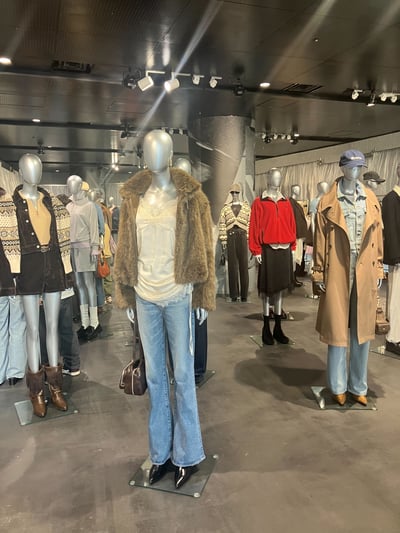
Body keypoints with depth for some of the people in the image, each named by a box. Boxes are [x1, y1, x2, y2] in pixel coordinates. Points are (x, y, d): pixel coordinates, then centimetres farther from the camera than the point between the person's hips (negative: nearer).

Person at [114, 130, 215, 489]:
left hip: (177, 295, -3)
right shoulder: (133, 196, 6)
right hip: (145, 296, 4)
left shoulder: (190, 196, -2)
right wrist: (126, 291, 6)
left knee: (183, 375, 5)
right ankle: (161, 452, 28)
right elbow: (126, 248, 8)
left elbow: (204, 248, -3)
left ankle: (188, 455, 22)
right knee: (155, 376, 12)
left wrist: (204, 296, -5)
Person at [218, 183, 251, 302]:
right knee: (232, 265, 1)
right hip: (230, 236, 1)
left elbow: (250, 223, 2)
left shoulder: (246, 207, 8)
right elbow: (222, 224, 4)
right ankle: (234, 294, 8)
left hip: (242, 236, -1)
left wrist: (249, 238, -5)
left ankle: (244, 294, 8)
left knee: (243, 264, 1)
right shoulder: (225, 208, 10)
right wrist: (223, 239, -3)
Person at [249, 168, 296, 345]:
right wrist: (256, 250, -9)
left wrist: (293, 246, 6)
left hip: (284, 249, 4)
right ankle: (266, 328, 12)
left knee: (280, 287, 8)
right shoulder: (259, 202, 1)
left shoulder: (286, 203, 12)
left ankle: (278, 328, 16)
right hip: (267, 250, -4)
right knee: (267, 289, 2)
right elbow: (254, 227, -3)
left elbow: (292, 225, 12)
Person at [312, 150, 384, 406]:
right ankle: (339, 387, 20)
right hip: (337, 273, -3)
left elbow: (378, 238, 10)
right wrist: (319, 273, -4)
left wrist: (378, 269, 8)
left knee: (362, 331, 10)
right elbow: (320, 241, -2)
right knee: (338, 331, 5)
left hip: (365, 273, 3)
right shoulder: (328, 203, -2)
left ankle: (358, 386, 25)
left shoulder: (372, 201, 9)